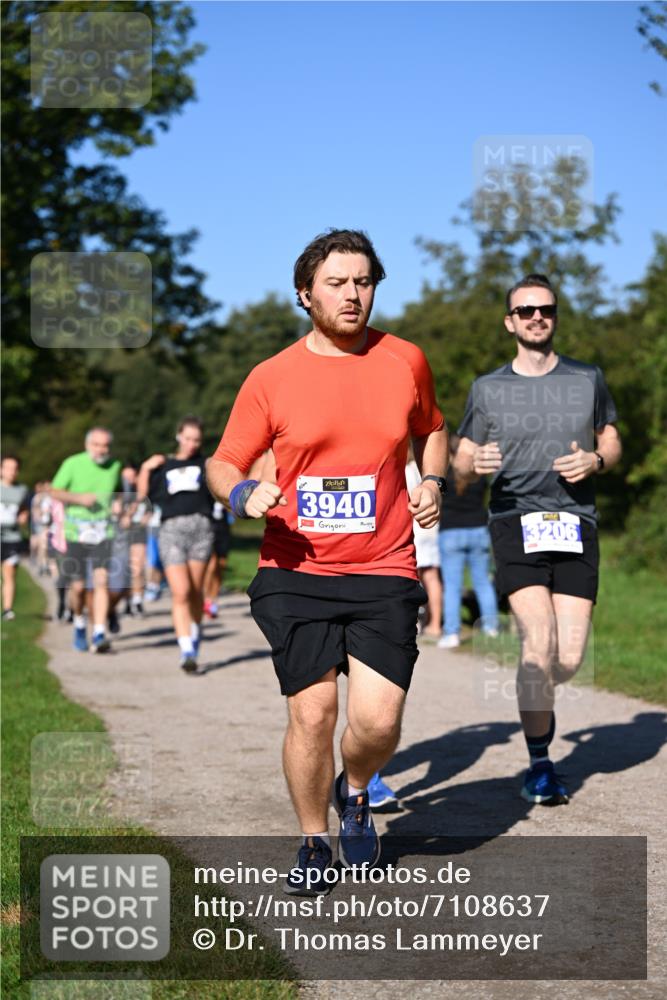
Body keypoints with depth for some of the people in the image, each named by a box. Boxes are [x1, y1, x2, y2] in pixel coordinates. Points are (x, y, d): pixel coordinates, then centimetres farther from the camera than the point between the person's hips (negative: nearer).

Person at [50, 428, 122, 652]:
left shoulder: (115, 466, 7)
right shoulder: (73, 464, -3)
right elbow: (54, 492, -1)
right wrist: (79, 498, -16)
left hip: (103, 533, 1)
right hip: (76, 532, -1)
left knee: (101, 581, -14)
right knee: (78, 586, 1)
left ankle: (99, 635, -17)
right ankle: (79, 625, 30)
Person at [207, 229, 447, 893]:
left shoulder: (406, 361, 6)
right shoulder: (271, 379, 0)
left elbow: (430, 430, 25)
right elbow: (223, 465, 7)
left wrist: (432, 481, 6)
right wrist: (243, 493, -15)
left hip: (383, 572, 1)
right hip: (296, 572, -1)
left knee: (379, 721, -9)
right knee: (311, 713, -6)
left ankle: (354, 792, 27)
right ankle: (313, 843, 20)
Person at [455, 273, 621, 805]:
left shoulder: (589, 379, 11)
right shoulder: (488, 389, 7)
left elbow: (612, 442, 20)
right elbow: (461, 461, 12)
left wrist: (595, 460, -4)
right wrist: (477, 461, -12)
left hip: (576, 523, 2)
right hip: (516, 522, -2)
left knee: (569, 656, -4)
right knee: (538, 639, -17)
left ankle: (536, 700, 33)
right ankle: (540, 766, -3)